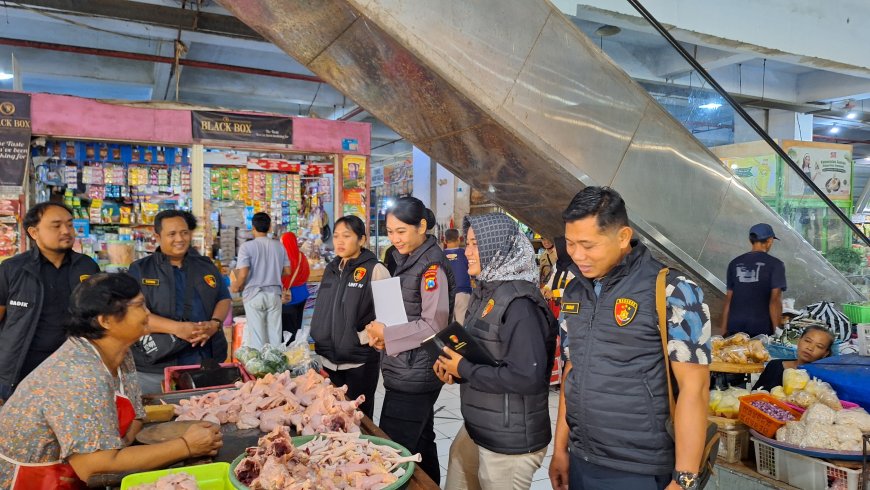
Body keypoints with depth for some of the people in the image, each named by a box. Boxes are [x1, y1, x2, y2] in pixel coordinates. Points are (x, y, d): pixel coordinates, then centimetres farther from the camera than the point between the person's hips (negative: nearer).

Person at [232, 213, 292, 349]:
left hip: (254, 294, -3)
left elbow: (243, 274, -14)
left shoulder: (247, 246, -8)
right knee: (275, 334, 7)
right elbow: (287, 271, 9)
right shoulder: (279, 246, 6)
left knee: (256, 335, 3)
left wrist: (235, 287, 6)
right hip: (274, 294, 3)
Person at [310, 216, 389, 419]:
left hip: (360, 361, -6)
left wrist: (362, 338, -16)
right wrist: (319, 339, 9)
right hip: (329, 360, 6)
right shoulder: (331, 269, 9)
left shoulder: (375, 269, -11)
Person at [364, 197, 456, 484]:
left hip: (414, 374, -9)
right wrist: (381, 333, 2)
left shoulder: (432, 266, -16)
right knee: (420, 443, 20)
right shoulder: (407, 261, 12)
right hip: (406, 372, 9)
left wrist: (386, 335, -12)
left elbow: (434, 325, -20)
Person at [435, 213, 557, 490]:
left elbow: (528, 376, -30)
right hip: (476, 430, 9)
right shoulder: (486, 292, 7)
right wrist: (453, 368, -1)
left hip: (510, 442, -9)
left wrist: (464, 370, -20)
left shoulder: (519, 302, -22)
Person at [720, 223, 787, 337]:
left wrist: (724, 330, 14)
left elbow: (728, 299, 10)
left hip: (735, 328, 4)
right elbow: (775, 300, -8)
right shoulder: (775, 264, -2)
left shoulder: (735, 263, 9)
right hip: (761, 328, -4)